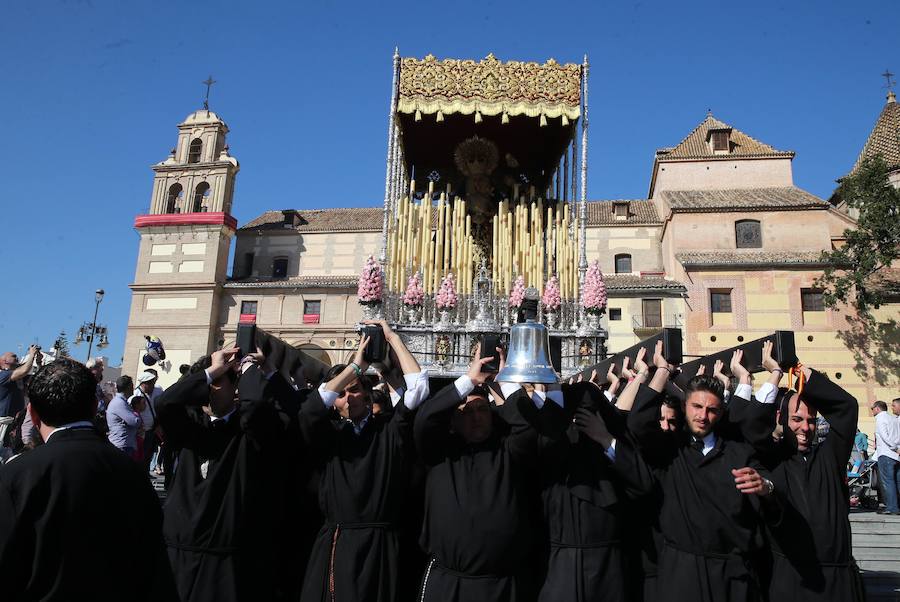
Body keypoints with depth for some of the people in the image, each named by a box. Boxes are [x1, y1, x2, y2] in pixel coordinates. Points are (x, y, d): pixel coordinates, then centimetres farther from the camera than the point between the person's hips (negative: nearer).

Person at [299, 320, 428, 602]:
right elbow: (310, 409, -10)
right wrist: (356, 365, -9)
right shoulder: (328, 433, 10)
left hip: (380, 544, -1)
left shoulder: (390, 427, 6)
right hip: (334, 544, 2)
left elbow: (418, 387, -6)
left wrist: (393, 338, -1)